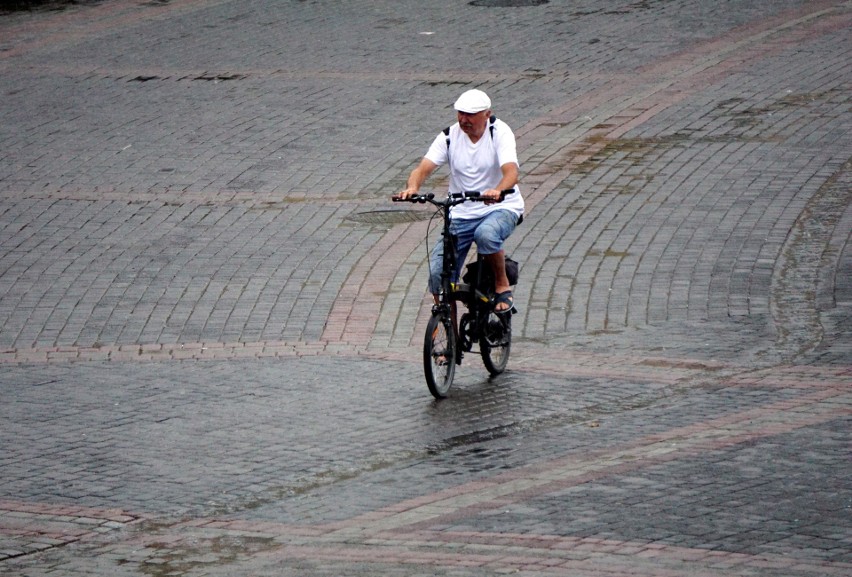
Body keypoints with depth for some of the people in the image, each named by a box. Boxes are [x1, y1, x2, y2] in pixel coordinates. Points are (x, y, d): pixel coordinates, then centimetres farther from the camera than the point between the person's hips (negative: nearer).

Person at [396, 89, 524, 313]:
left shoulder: (500, 132, -12)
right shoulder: (449, 137, -4)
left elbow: (511, 171, -28)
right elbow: (424, 168, -14)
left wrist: (497, 191, -51)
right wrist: (412, 187, -38)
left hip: (501, 208, -3)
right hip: (461, 213, 3)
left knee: (486, 234, -39)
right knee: (438, 273, -13)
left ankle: (502, 286, -12)